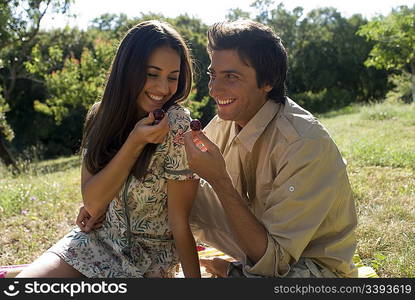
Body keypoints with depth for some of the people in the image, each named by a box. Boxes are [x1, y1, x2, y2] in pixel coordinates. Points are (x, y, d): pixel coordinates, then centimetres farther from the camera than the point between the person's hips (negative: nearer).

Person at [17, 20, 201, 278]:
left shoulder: (175, 127, -21)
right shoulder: (101, 116, -6)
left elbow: (180, 224, -17)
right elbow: (92, 203, -14)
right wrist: (134, 143, -24)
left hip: (148, 261, -4)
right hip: (96, 238, 4)